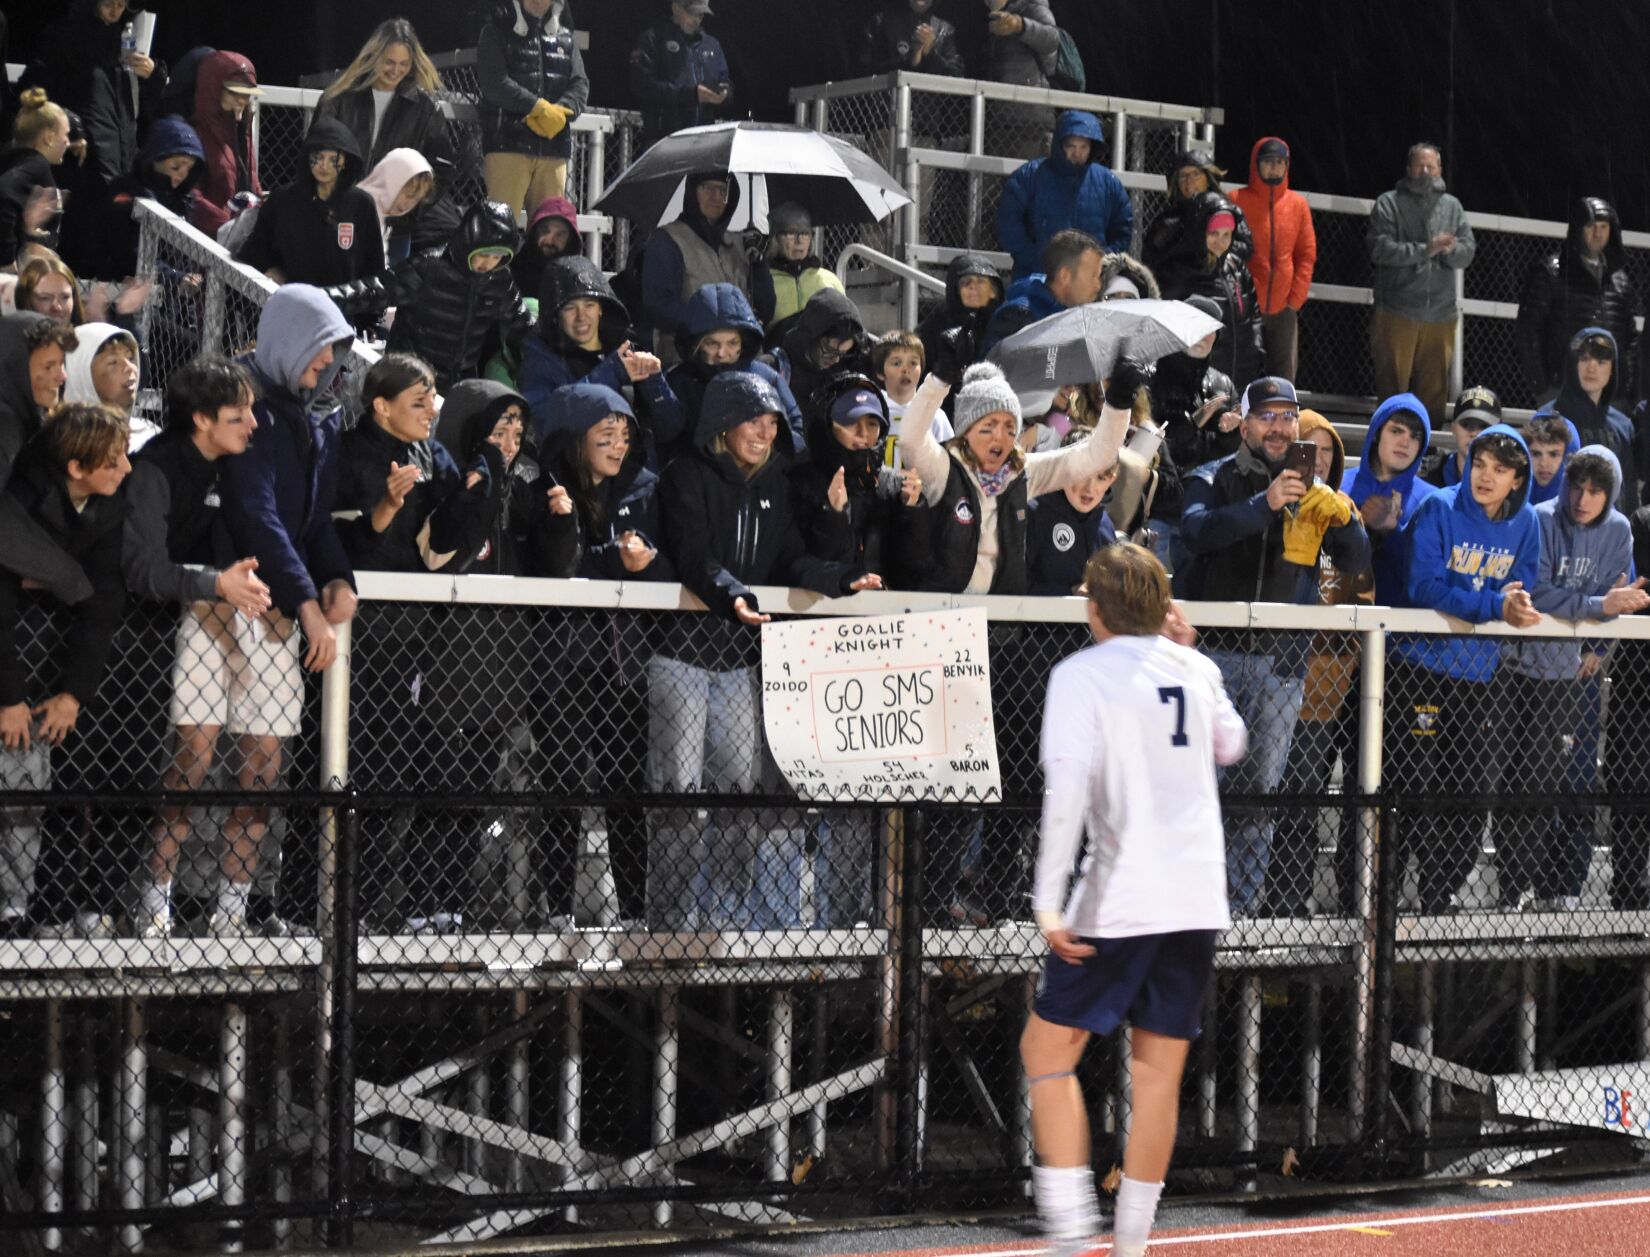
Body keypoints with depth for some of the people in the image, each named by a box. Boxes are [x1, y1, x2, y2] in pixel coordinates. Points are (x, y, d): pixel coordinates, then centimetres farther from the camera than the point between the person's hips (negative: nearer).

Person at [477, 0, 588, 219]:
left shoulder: (565, 39, 19)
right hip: (507, 143, -4)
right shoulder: (497, 32, 6)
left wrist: (559, 112, -12)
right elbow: (495, 82, -8)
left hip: (554, 148, 4)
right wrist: (539, 107, -14)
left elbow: (580, 85, 8)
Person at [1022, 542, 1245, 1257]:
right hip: (1199, 899, 5)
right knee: (1158, 1074, 8)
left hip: (1120, 901, -5)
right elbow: (1229, 745, 31)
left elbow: (1068, 788, -16)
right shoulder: (1195, 669, 11)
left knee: (1047, 1049, 5)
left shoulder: (1081, 675, -5)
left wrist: (1048, 900, -18)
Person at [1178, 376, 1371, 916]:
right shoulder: (1214, 480, 3)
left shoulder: (1315, 494, 13)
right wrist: (1264, 505, -32)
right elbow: (1196, 532, -19)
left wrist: (1341, 517, -17)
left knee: (1260, 790, 6)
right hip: (1213, 651, -4)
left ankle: (1239, 907, 11)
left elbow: (1356, 564, 4)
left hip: (1279, 661, 4)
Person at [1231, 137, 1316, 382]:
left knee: (1284, 372, 4)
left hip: (1284, 307, 3)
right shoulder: (1237, 201, -1)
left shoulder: (1298, 204, 8)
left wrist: (1295, 299, 0)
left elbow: (1307, 255, 9)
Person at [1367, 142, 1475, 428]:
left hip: (1441, 314, 3)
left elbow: (1468, 251, 6)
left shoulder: (1452, 206, 14)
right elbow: (1380, 249, -10)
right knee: (1392, 386, -1)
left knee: (1434, 388, 7)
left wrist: (1451, 249, -17)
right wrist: (1425, 250, -17)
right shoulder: (1389, 203, 3)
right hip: (1397, 313, -3)